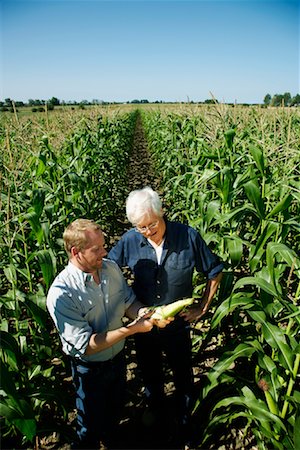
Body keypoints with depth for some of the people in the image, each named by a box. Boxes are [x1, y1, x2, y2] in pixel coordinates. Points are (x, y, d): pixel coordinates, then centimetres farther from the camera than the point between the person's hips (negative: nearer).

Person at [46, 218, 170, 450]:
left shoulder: (111, 268, -14)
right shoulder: (61, 294, -32)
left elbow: (129, 302, -1)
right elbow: (86, 345, -29)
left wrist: (149, 314, -22)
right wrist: (131, 329, -32)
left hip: (118, 357, 6)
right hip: (90, 368, -5)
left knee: (115, 410, 32)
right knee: (91, 425, 21)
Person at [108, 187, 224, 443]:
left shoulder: (188, 237, -21)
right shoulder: (130, 241, -17)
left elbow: (214, 271, -7)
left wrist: (202, 308, -6)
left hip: (178, 325, -1)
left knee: (183, 374, 22)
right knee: (150, 372, 26)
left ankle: (184, 418, 53)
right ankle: (154, 410, 58)